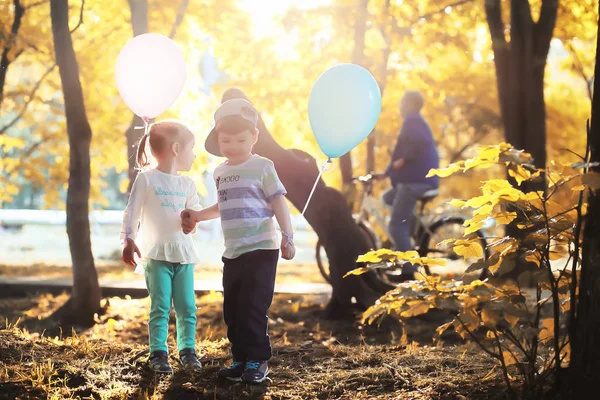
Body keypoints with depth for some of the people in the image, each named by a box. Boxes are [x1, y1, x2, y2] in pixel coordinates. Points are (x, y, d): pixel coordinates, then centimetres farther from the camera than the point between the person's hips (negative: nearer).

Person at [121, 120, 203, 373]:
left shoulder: (186, 184, 11)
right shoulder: (146, 179, -4)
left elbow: (195, 209, 14)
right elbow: (132, 212, -4)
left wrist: (193, 216, -10)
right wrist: (128, 241, -12)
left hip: (183, 253, 5)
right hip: (156, 253, -5)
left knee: (187, 306, 4)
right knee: (160, 307, -5)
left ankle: (187, 349, 14)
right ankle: (158, 353, 0)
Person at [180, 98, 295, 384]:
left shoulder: (262, 167, -7)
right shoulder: (220, 172, 13)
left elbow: (278, 203, -8)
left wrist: (288, 237, -15)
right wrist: (197, 216, 26)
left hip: (261, 249, -7)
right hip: (232, 252, 7)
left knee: (252, 307, -7)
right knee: (232, 310, 8)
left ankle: (258, 360, 4)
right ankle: (240, 359, 18)